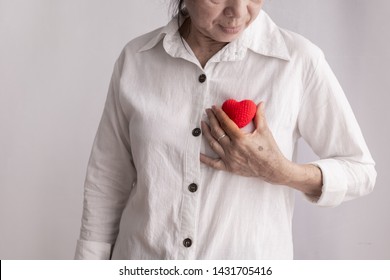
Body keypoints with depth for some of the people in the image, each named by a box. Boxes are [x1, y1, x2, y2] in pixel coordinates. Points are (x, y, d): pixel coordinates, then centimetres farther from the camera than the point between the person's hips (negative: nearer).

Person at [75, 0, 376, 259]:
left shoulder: (300, 60, -13)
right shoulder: (136, 58, -6)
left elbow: (360, 171, -4)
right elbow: (106, 180, 2)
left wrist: (279, 171, -20)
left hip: (249, 257, -1)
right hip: (142, 254, 2)